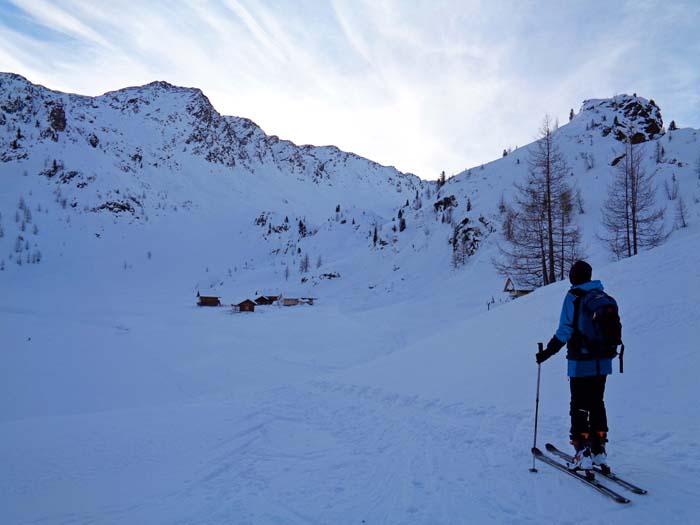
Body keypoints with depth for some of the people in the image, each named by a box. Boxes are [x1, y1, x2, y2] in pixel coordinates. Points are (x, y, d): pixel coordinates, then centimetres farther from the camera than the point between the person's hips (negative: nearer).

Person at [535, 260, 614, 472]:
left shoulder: (573, 297, -11)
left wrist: (548, 352, -10)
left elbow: (565, 331, -16)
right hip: (603, 361, 6)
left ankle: (583, 454, 0)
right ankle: (599, 451, 21)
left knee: (579, 407, 1)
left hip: (581, 363, -6)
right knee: (597, 404, 16)